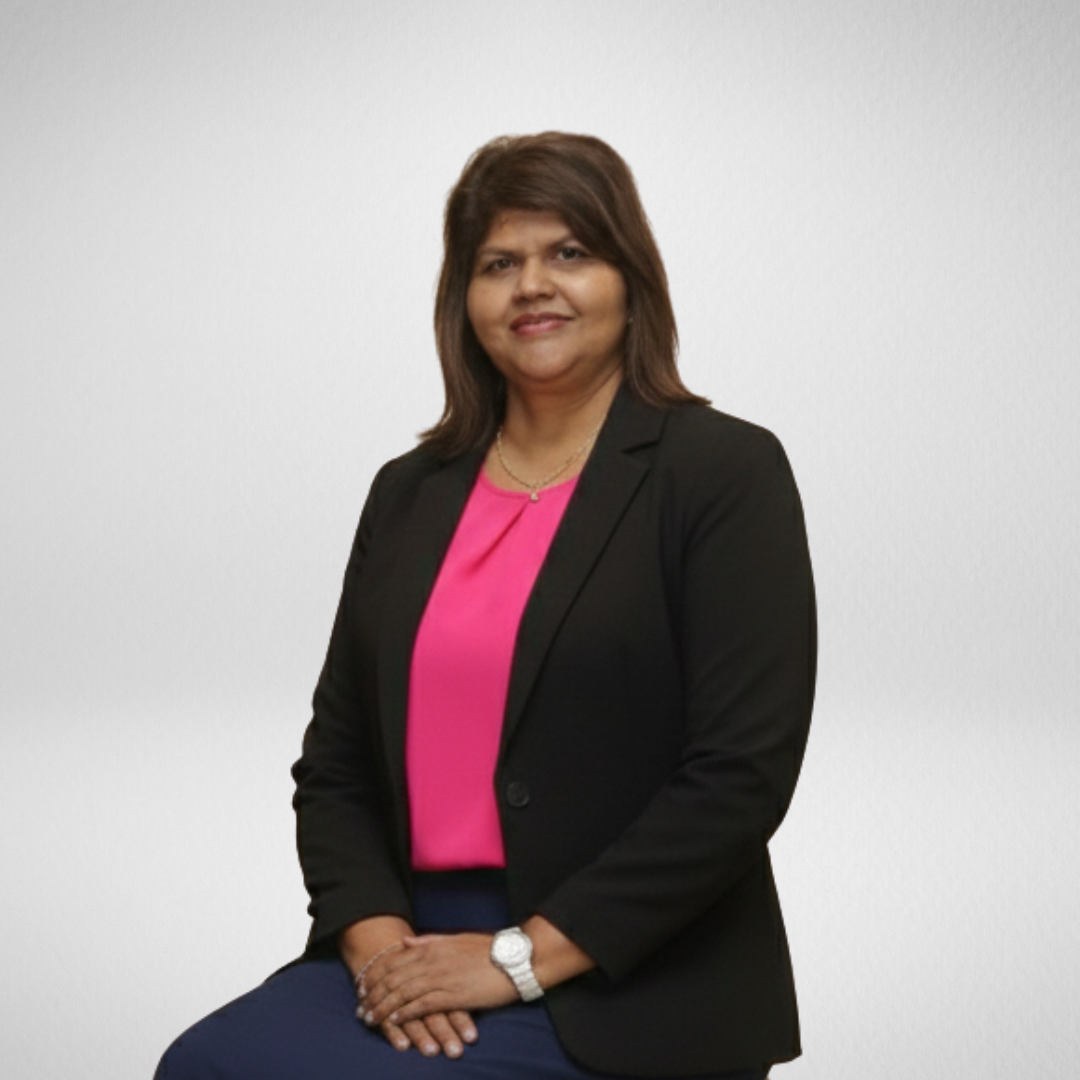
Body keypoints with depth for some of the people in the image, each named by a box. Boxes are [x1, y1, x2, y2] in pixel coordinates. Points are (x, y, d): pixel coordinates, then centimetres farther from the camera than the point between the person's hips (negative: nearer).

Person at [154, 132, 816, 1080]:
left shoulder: (725, 471, -4)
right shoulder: (410, 493, 12)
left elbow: (741, 771, -12)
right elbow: (336, 762, 12)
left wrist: (522, 958, -14)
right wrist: (378, 938, -7)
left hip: (614, 991, -5)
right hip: (418, 957, 5)